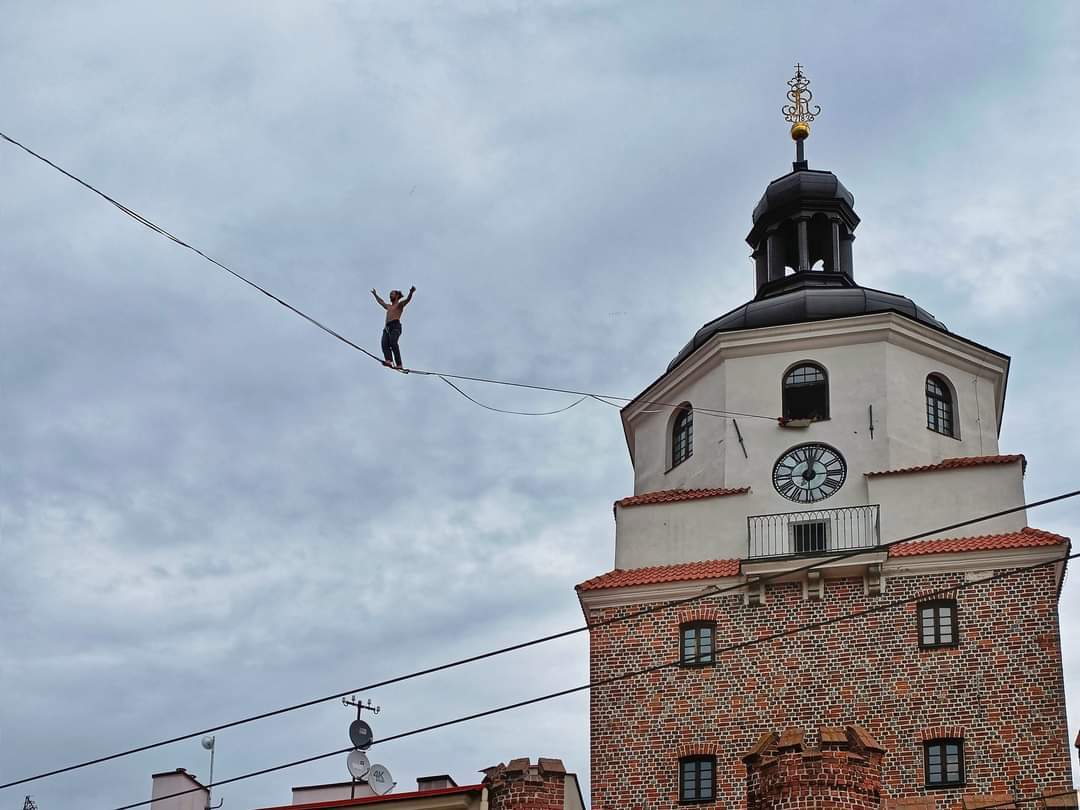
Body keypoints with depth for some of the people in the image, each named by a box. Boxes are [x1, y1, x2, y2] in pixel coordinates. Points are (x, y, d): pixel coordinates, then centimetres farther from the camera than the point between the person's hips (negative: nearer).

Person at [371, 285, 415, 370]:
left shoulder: (400, 304, 13)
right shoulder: (388, 306, 34)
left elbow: (408, 299, -6)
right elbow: (381, 302, 53)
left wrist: (411, 292, -25)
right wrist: (375, 294, 65)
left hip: (395, 326, -7)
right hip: (387, 327, 7)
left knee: (393, 344, -25)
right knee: (385, 344, -19)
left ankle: (399, 364, -33)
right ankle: (388, 360, -38)